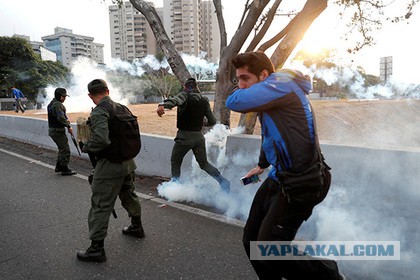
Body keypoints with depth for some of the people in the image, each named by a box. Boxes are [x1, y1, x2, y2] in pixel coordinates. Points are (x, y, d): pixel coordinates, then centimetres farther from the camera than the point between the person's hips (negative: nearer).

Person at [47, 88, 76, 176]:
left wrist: (66, 119, 5)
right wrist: (69, 126, -20)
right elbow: (60, 118, -27)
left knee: (62, 149, 20)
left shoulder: (51, 103, 17)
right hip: (58, 131, -11)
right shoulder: (57, 104, -17)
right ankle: (64, 169, 1)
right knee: (65, 149, -5)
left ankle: (58, 167, 28)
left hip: (53, 130, 11)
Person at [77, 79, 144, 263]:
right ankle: (137, 228, 44)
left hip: (109, 165, -8)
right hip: (128, 162, 8)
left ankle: (97, 249, 13)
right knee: (129, 196, 26)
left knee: (100, 206, 3)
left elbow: (100, 139, -30)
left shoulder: (99, 112, -17)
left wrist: (85, 147, -12)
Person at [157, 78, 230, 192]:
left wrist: (162, 105, -46)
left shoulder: (185, 95, -4)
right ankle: (222, 180, 4)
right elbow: (212, 121, 8)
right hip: (199, 136, 4)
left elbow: (174, 100, -28)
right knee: (204, 163, 16)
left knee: (175, 162, 16)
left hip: (184, 136, -4)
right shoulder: (204, 100, 8)